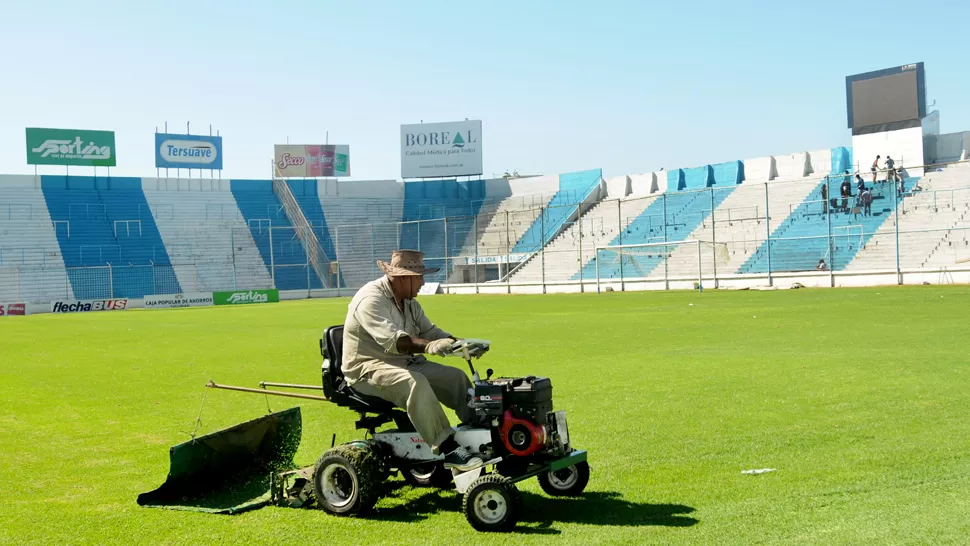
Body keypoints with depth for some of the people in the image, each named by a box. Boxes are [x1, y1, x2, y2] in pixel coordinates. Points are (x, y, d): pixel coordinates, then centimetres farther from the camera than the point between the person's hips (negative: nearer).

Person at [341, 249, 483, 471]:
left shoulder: (409, 303, 11)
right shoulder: (371, 299, -20)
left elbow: (430, 331, 13)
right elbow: (390, 339, -35)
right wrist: (428, 346, -50)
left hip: (404, 363, 10)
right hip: (368, 369, -9)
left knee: (455, 376, -2)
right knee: (415, 383, -36)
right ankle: (448, 450, -37)